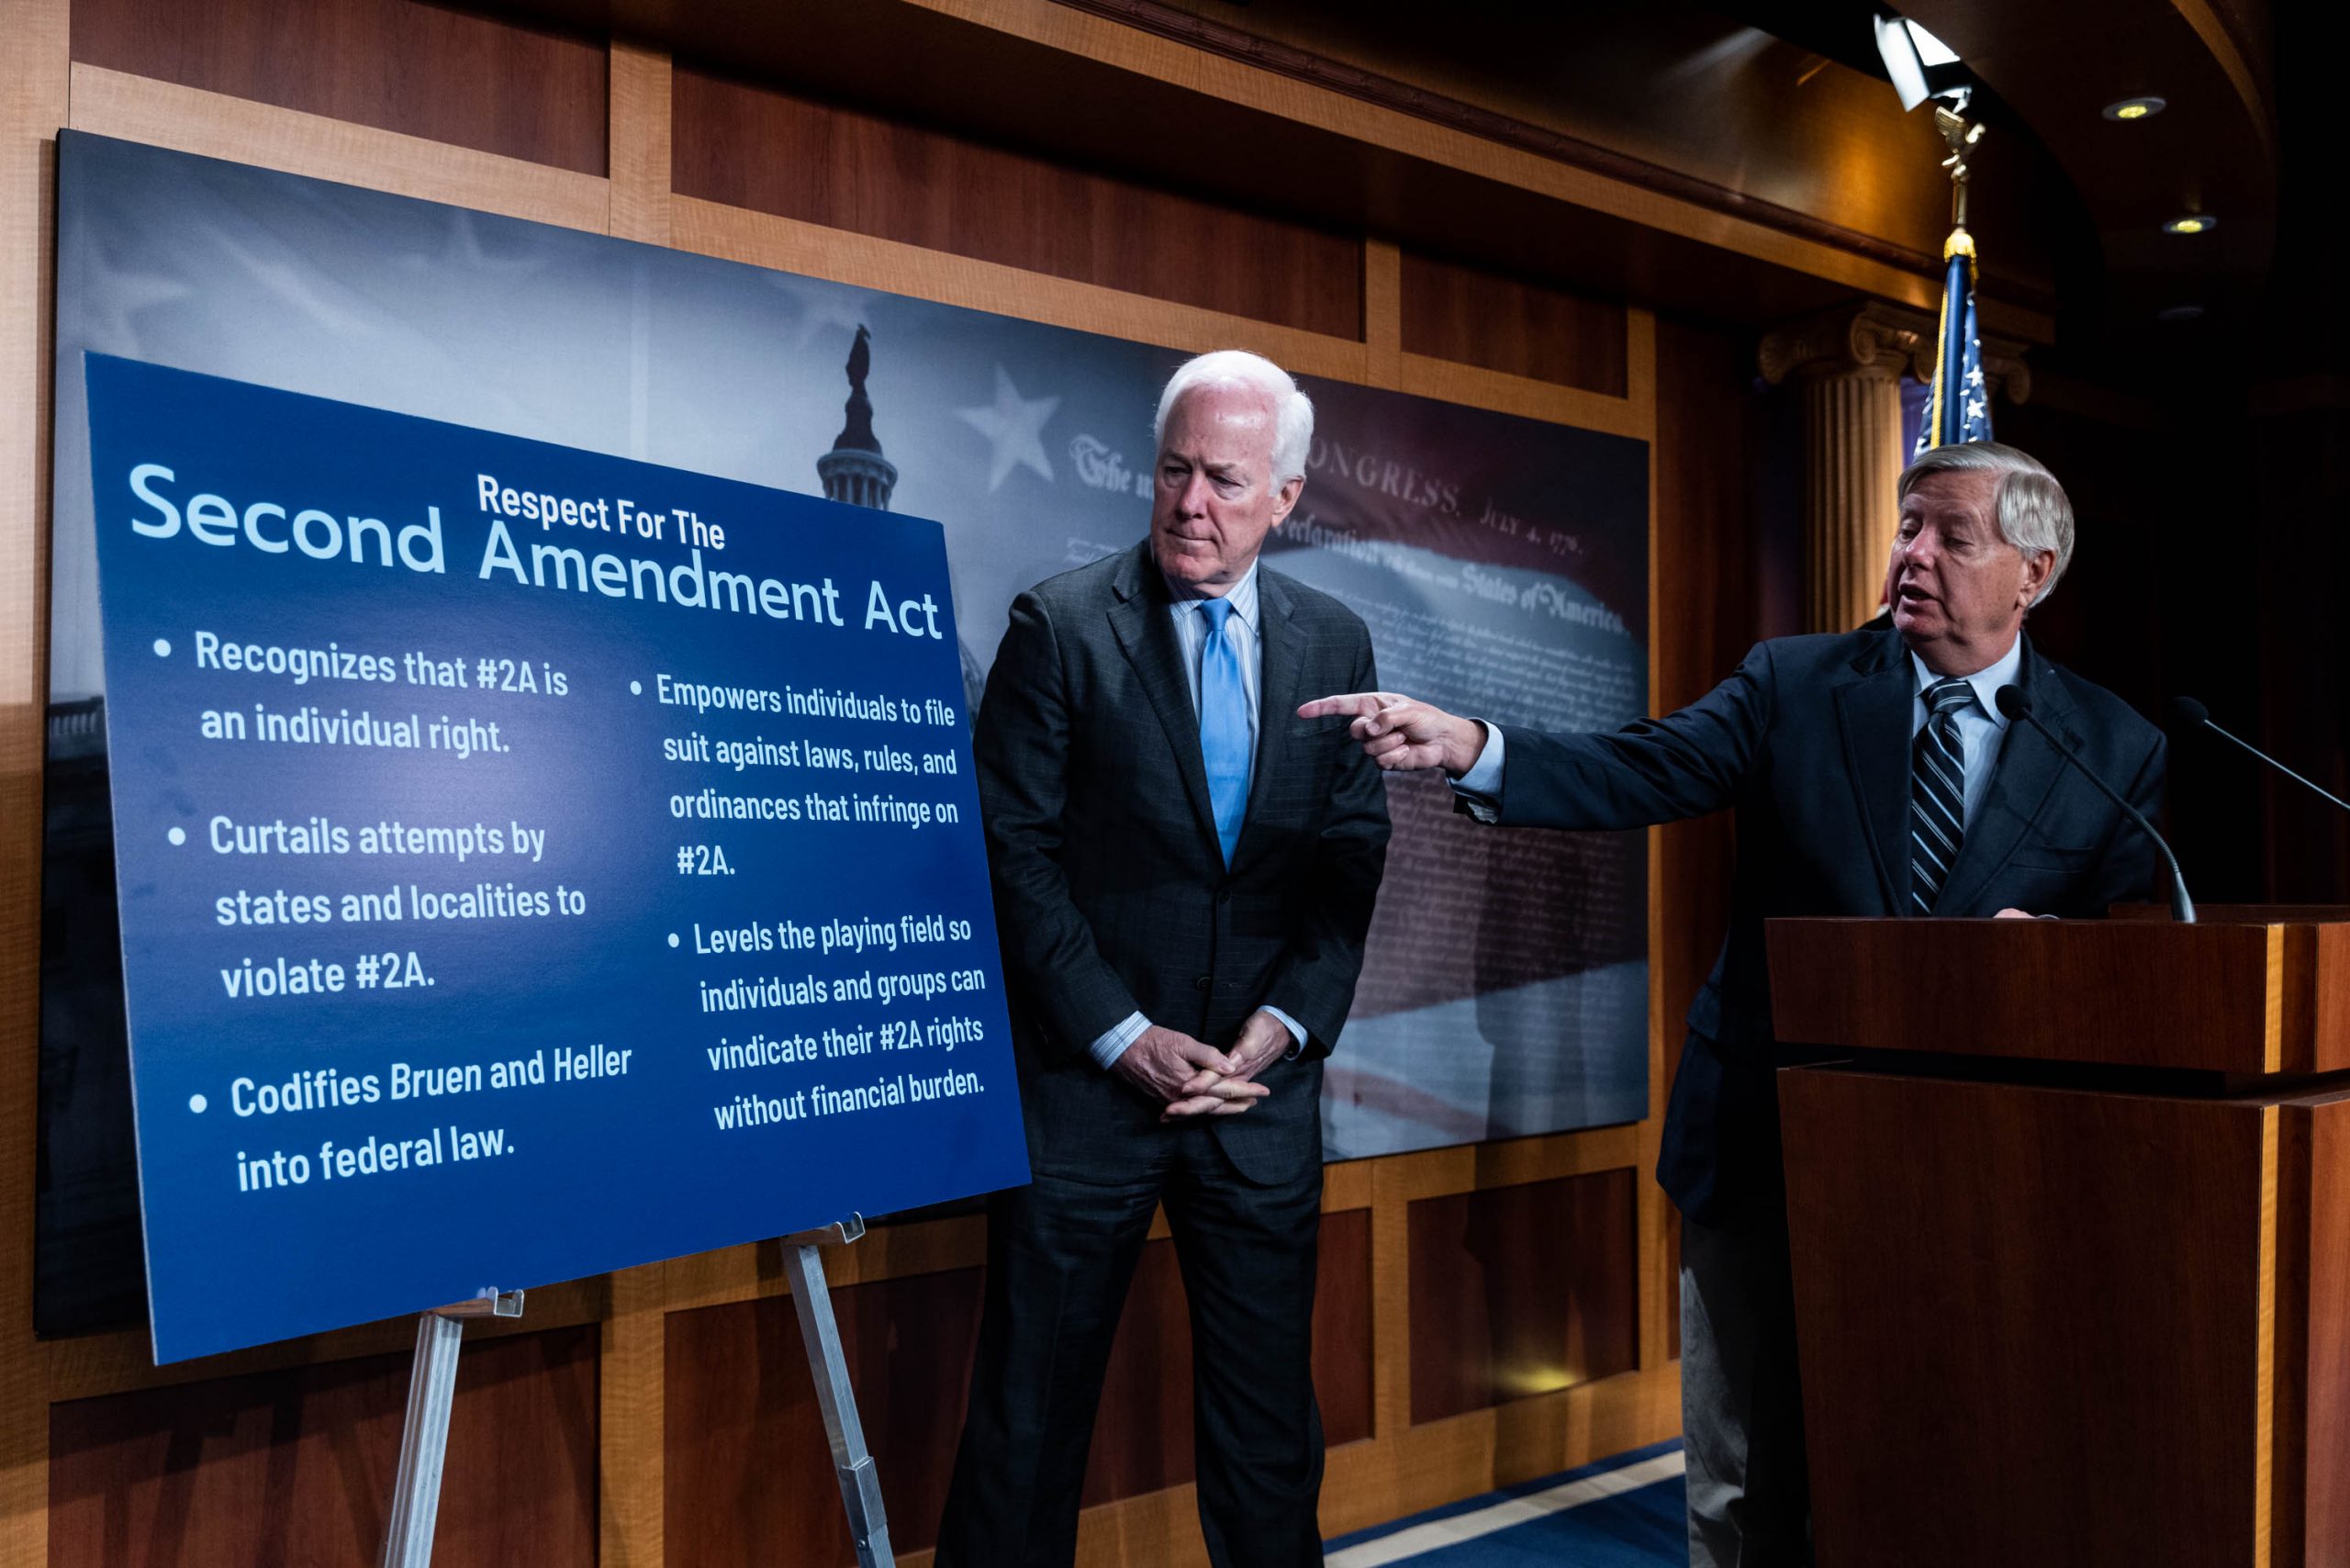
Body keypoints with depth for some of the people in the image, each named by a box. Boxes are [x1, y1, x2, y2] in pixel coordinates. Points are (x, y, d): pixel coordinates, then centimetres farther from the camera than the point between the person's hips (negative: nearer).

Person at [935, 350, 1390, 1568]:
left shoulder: (1334, 642, 6)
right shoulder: (1062, 624, -4)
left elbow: (1354, 866, 6)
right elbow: (1014, 852, -7)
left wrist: (1282, 1026, -6)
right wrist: (1124, 1037, -11)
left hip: (1262, 1088, 3)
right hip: (1087, 1081, -3)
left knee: (1269, 1411, 13)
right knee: (1031, 1414, 8)